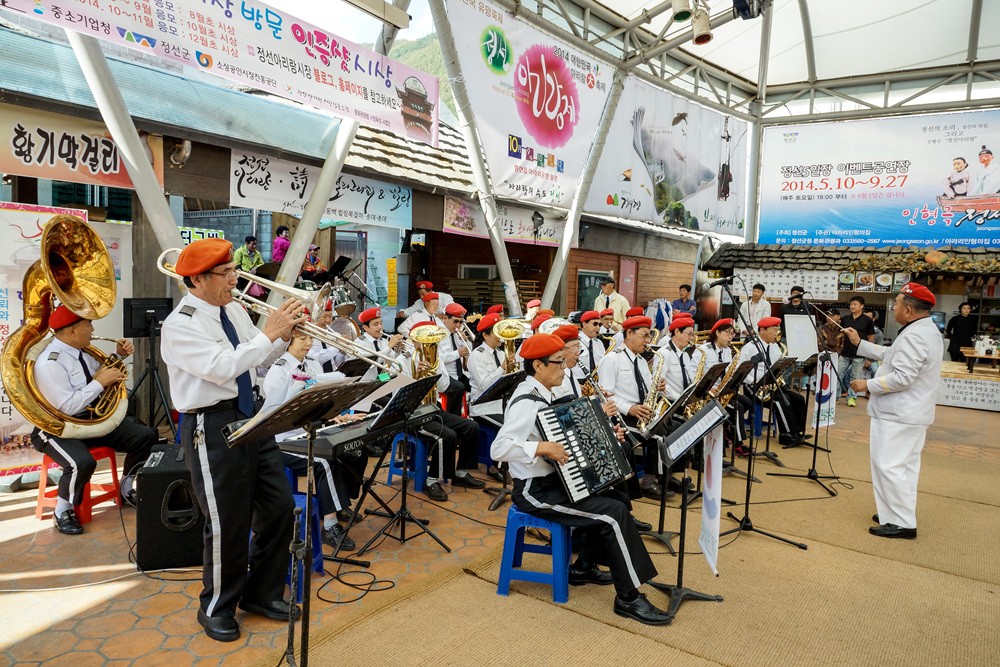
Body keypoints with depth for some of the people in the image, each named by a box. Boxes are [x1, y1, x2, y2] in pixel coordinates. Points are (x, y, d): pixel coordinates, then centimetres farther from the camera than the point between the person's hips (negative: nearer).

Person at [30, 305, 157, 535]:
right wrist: (100, 382, -21)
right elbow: (68, 407, -26)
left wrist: (119, 355, 5)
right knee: (82, 463, -36)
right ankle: (62, 511, -6)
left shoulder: (79, 350, 5)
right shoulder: (49, 363, -22)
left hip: (92, 418, 8)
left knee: (145, 436, -4)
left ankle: (126, 489, 17)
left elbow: (101, 372, 23)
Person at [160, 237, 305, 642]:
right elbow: (224, 367, -25)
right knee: (228, 523, 3)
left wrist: (286, 332, -2)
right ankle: (216, 608, 29)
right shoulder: (179, 325, -13)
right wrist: (269, 333, -20)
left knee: (278, 508, 11)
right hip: (212, 427, -7)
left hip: (250, 416, 8)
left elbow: (260, 361, 14)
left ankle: (262, 594, 32)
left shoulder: (233, 310, 9)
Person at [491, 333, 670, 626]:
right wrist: (543, 447, -36)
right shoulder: (526, 402, -23)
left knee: (617, 499, 10)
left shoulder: (543, 395, 8)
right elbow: (498, 448, -32)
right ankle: (629, 597, -4)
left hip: (554, 479, 10)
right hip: (535, 491, -10)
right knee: (615, 513, -15)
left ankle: (584, 566, 21)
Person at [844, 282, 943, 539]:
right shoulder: (928, 330, 12)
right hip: (913, 412, 11)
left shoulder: (913, 336, -23)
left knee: (889, 466, -6)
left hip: (899, 415, -11)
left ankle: (902, 523, 0)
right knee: (905, 465, 17)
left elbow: (901, 378, -27)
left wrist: (868, 385, -16)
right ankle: (900, 514, 28)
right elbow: (892, 355, 17)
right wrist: (859, 343, 17)